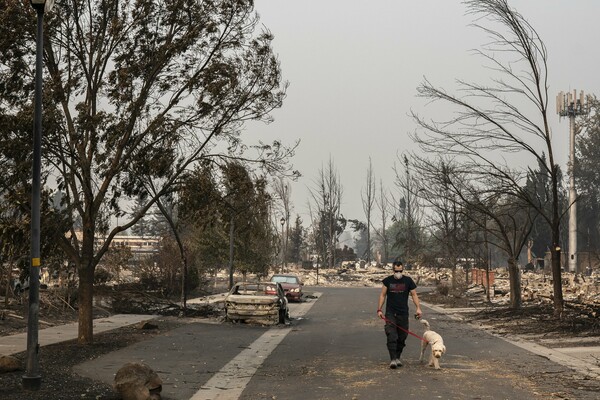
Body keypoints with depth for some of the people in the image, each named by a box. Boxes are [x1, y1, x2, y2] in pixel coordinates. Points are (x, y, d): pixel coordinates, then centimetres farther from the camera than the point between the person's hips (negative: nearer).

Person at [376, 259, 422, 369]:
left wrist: (418, 308, -7)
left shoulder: (408, 280, 3)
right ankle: (393, 359, -15)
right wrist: (379, 309, -1)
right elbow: (383, 295, 7)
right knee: (391, 337, -13)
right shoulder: (388, 280, 3)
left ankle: (398, 357, 21)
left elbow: (414, 295, 5)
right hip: (390, 313, -1)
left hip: (403, 313, 1)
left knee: (402, 337, 6)